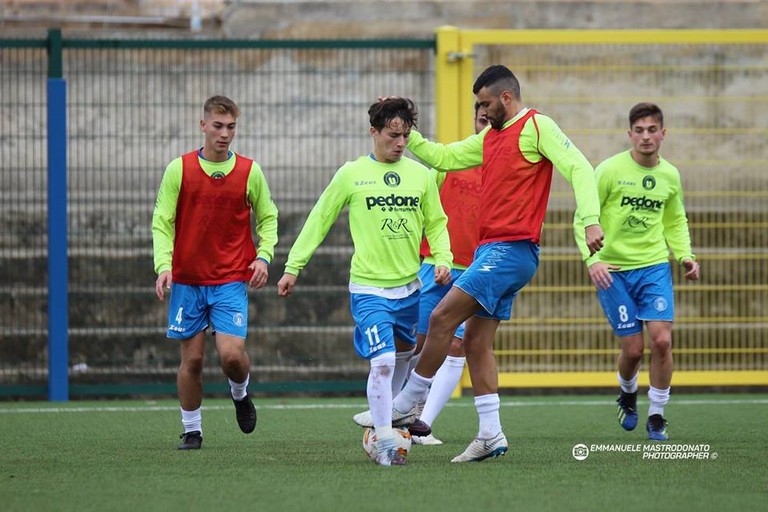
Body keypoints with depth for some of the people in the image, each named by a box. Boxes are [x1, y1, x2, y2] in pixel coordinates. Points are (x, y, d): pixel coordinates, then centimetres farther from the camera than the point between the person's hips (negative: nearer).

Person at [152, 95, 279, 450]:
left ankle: (240, 393, 19)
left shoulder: (250, 172, 2)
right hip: (187, 280, 0)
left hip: (232, 280, 0)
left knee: (231, 354, -15)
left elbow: (267, 217, 13)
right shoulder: (179, 169, -1)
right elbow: (162, 222, 1)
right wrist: (164, 265, -13)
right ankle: (191, 430, 18)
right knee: (191, 359, 2)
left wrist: (263, 255, -3)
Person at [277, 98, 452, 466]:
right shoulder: (351, 174, -2)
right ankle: (384, 444, -11)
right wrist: (293, 266, 2)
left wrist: (442, 259, -2)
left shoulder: (420, 175, 6)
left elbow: (436, 224, 16)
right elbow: (319, 221, 4)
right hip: (369, 287, -4)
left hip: (409, 286, 4)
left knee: (404, 357, 16)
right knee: (382, 362, -16)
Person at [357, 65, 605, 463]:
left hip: (512, 249, -10)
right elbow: (443, 157, 28)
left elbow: (578, 167, -14)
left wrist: (590, 220, -26)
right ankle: (490, 435, 6)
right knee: (475, 342, 6)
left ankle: (405, 405, -7)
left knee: (443, 316, -14)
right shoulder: (490, 138, 20)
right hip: (490, 249, 10)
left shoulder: (536, 127, -6)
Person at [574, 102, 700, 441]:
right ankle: (628, 395, 31)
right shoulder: (610, 170, -8)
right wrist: (592, 260, -18)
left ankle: (656, 416, 3)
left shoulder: (670, 176, 5)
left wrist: (685, 256, 4)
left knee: (661, 339, -13)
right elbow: (583, 219, -5)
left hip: (654, 267, 3)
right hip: (613, 270, -3)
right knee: (633, 348, -3)